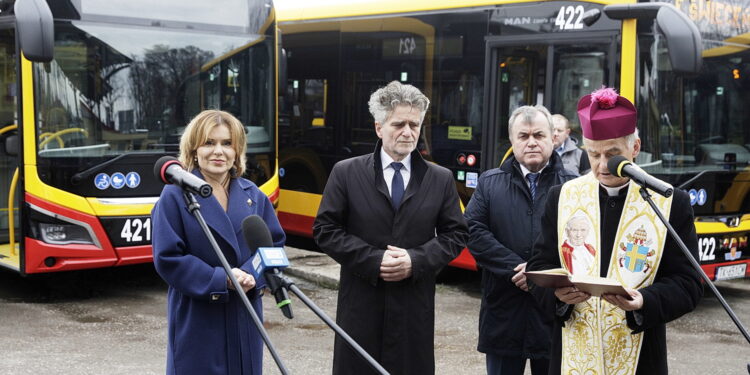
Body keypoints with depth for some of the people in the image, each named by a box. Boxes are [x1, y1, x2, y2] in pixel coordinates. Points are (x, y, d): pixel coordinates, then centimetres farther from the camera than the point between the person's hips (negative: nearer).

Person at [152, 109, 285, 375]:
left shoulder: (253, 195, 8)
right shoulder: (175, 196, -7)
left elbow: (274, 243, 7)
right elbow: (168, 258, -11)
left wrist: (251, 275, -13)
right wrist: (220, 280, -19)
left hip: (245, 316, 5)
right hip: (197, 320, -4)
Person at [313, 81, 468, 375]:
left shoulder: (441, 179, 7)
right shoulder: (346, 173, 1)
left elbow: (455, 234, 7)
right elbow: (325, 229, -2)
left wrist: (417, 259, -11)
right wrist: (373, 259, -13)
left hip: (415, 306, 2)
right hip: (361, 305, -1)